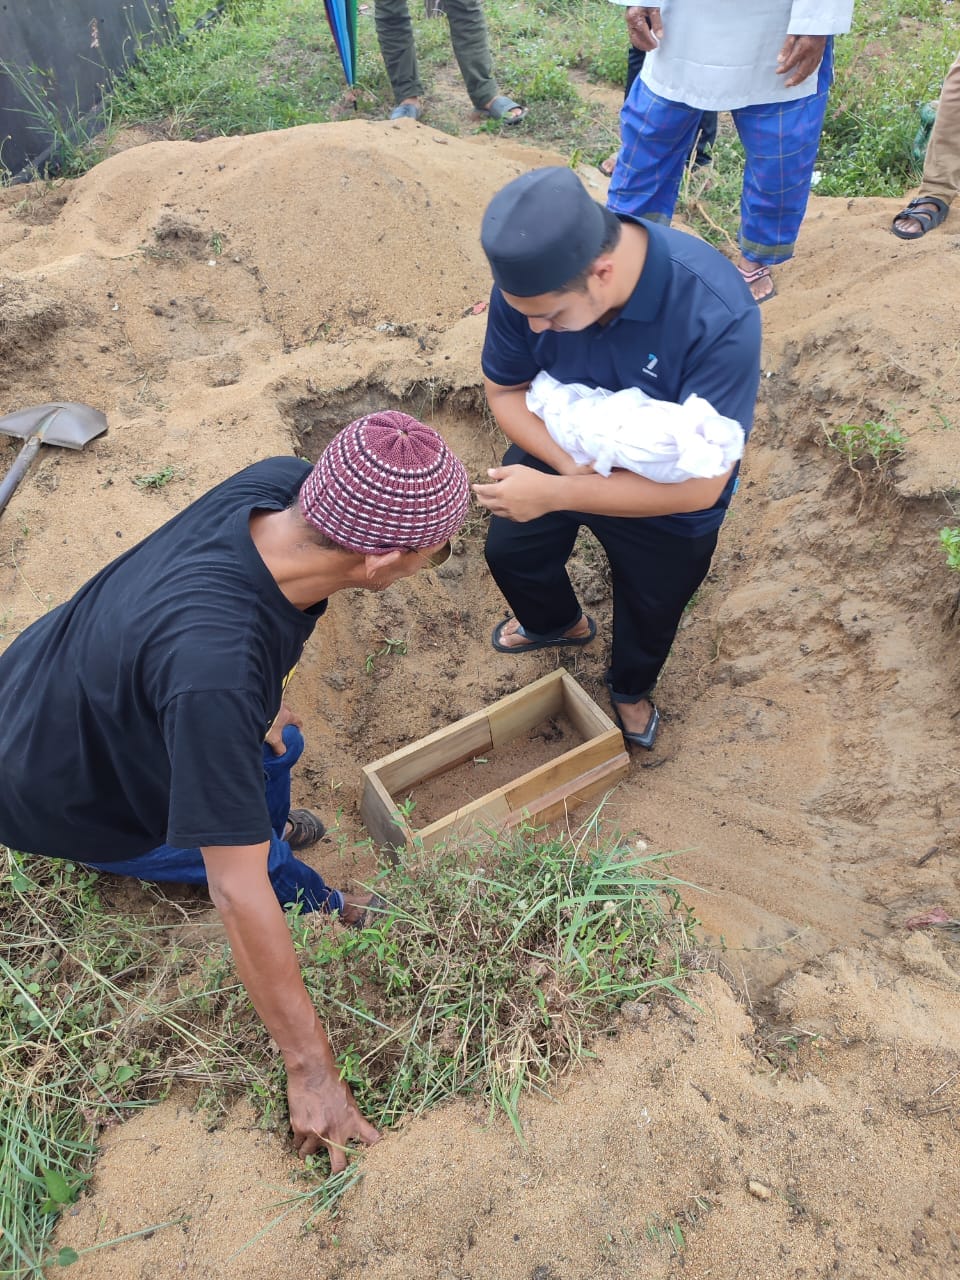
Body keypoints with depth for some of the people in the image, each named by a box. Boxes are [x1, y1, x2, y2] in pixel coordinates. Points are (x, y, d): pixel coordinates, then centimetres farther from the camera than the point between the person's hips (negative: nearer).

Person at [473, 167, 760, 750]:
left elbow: (700, 483, -38)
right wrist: (571, 464, -32)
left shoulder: (719, 316, -41)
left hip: (665, 496, -3)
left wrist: (554, 493, -43)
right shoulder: (529, 278, -29)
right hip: (561, 449, 4)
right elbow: (504, 390, -13)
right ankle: (561, 624, 60)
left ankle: (631, 689, 57)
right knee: (510, 552, 24)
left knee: (648, 606, 21)